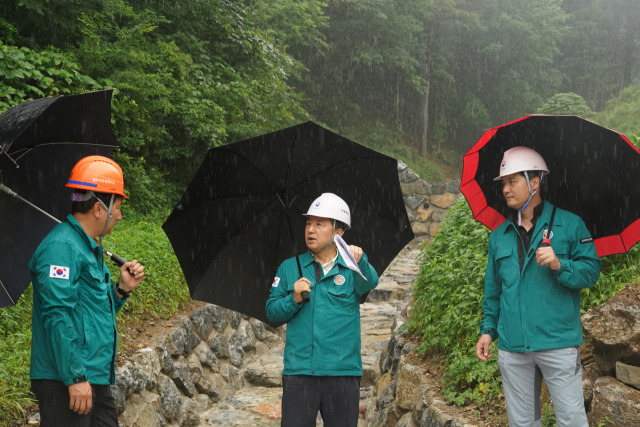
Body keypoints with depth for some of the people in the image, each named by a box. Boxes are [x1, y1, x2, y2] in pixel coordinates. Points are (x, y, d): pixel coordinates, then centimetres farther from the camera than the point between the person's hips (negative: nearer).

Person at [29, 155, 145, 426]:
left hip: (96, 379, 10)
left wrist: (121, 289, 8)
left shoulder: (91, 248, 18)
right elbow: (57, 316, -21)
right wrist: (76, 377, -23)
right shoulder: (61, 246, -14)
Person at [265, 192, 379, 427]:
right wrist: (294, 299, -11)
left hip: (343, 372, -1)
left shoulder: (352, 268, 4)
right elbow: (271, 312, 8)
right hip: (299, 372, 1)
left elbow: (369, 283, -18)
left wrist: (359, 261, -40)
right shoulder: (289, 267, 10)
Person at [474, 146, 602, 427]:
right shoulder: (498, 236, 13)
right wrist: (487, 329, 10)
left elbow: (591, 271, -5)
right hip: (512, 348, 4)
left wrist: (560, 265, -22)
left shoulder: (569, 224, 0)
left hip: (558, 344, -4)